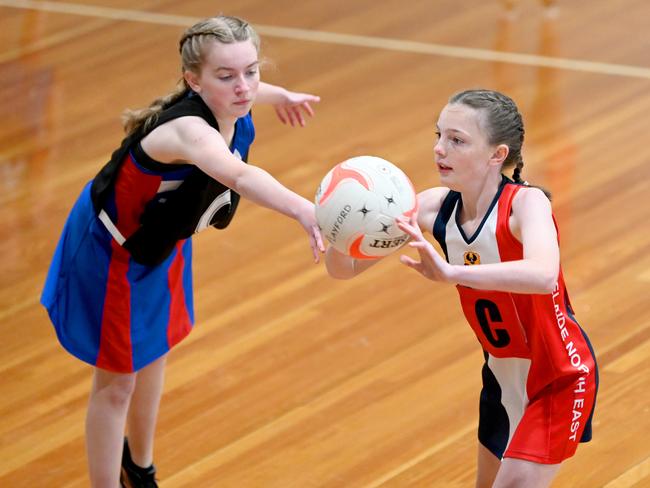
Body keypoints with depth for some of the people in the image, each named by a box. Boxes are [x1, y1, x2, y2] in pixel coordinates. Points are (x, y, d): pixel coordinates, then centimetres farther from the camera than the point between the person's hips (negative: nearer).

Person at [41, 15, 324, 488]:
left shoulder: (235, 115, -19)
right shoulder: (189, 129, -44)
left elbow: (240, 92, 9)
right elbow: (239, 174, -67)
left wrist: (278, 95, 30)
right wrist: (303, 210, -83)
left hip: (163, 244, 9)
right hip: (110, 251, -9)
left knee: (154, 354, 28)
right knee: (116, 382, 4)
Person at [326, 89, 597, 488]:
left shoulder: (526, 203, -28)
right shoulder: (435, 207, -13)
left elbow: (543, 276, -50)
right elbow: (344, 269, -12)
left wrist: (452, 272, -61)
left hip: (559, 379, -7)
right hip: (501, 376, 7)